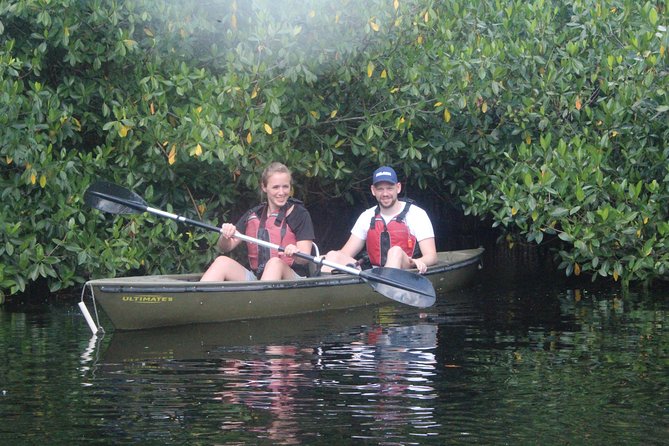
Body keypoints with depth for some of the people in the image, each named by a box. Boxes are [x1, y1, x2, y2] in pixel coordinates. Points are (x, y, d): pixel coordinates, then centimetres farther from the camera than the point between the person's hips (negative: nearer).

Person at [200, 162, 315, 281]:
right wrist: (225, 237, -14)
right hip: (255, 277, 4)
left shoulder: (300, 214, 4)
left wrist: (295, 254, -32)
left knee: (275, 263, -36)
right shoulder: (253, 215, 15)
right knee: (222, 261, -19)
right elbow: (225, 248, 11)